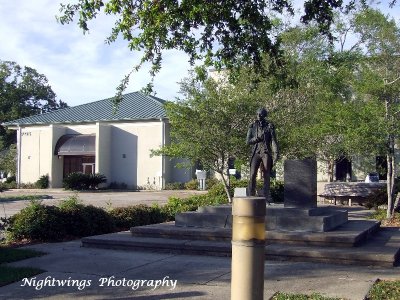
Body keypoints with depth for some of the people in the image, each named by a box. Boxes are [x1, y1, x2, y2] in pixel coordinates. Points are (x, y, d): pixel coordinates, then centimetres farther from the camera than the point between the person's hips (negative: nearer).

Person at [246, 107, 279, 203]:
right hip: (256, 153, 1)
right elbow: (247, 141, 5)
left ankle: (266, 198, 5)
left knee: (266, 176, 1)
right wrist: (257, 138, -12)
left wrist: (276, 153, -14)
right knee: (252, 175, -8)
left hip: (266, 153, -1)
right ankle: (251, 196, -4)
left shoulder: (269, 126, 3)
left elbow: (274, 140, -3)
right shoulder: (252, 126, 8)